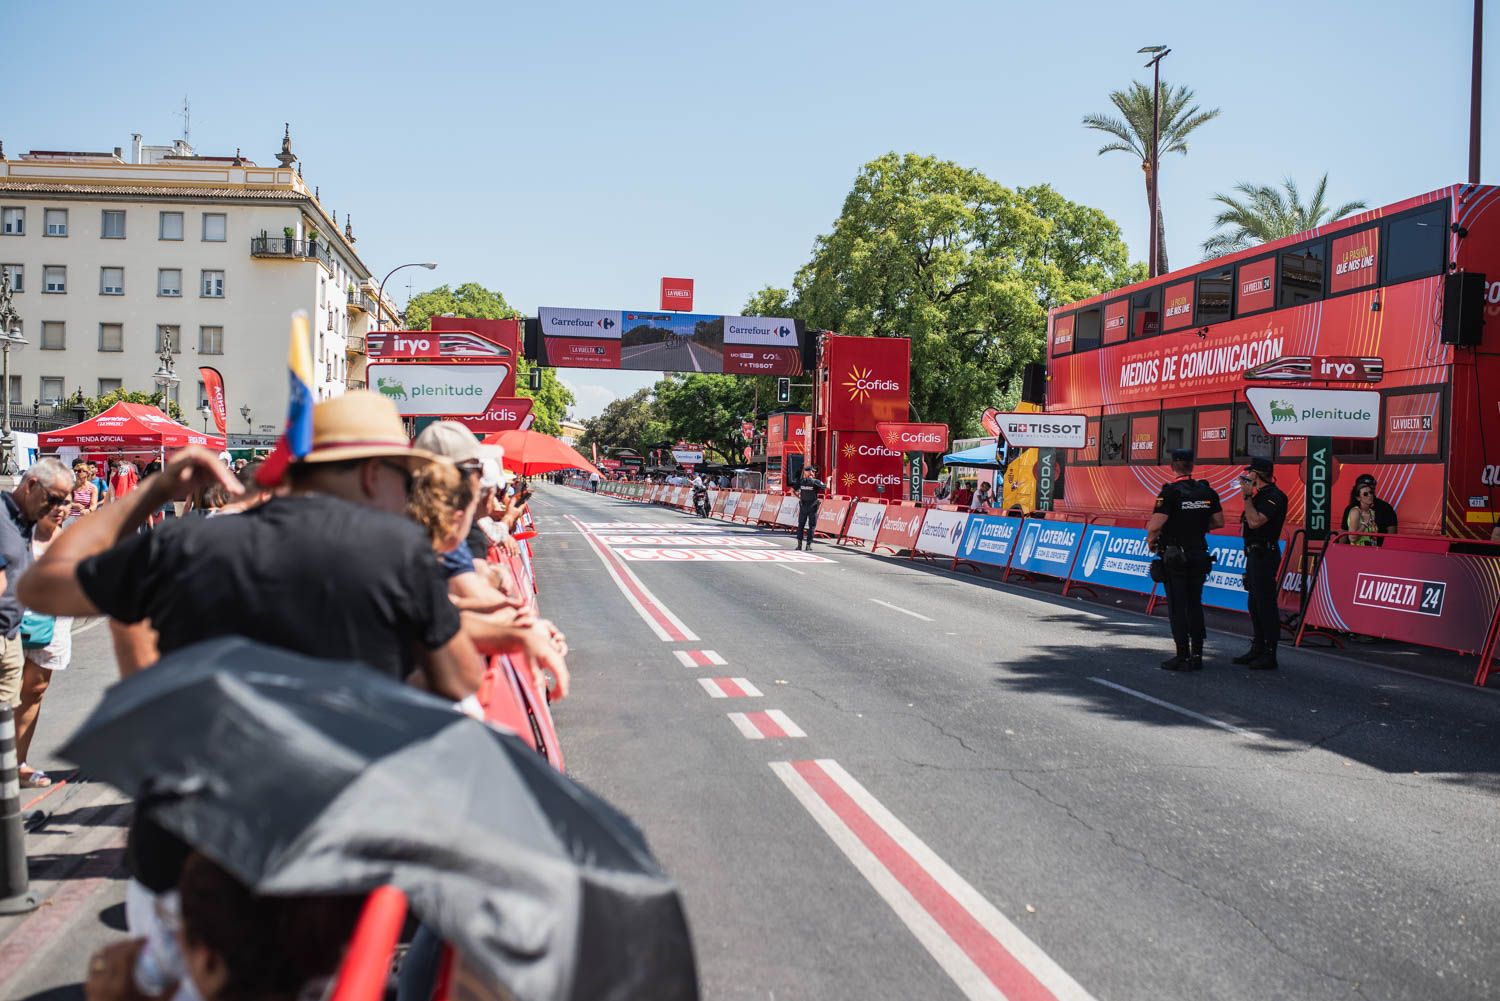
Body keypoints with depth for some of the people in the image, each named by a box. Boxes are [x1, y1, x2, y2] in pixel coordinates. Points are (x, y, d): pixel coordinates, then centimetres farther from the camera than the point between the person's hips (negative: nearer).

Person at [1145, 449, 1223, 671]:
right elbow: (1218, 522, 9)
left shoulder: (1170, 492, -14)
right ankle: (1197, 655, 15)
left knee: (1177, 606, -1)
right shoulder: (1207, 492, 3)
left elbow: (1155, 525, -21)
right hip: (1199, 555, 5)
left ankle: (1183, 656, -1)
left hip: (1174, 555, -5)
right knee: (1195, 605, 13)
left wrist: (1150, 541, -2)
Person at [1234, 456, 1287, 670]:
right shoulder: (1261, 495, 16)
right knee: (1255, 604, 15)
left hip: (1264, 554, -11)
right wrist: (1248, 495, 14)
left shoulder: (1273, 497, -15)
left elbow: (1255, 521, -24)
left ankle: (1269, 655, -6)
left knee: (1265, 604, -8)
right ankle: (1257, 649, 23)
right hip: (1255, 554, 11)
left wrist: (1247, 496, -18)